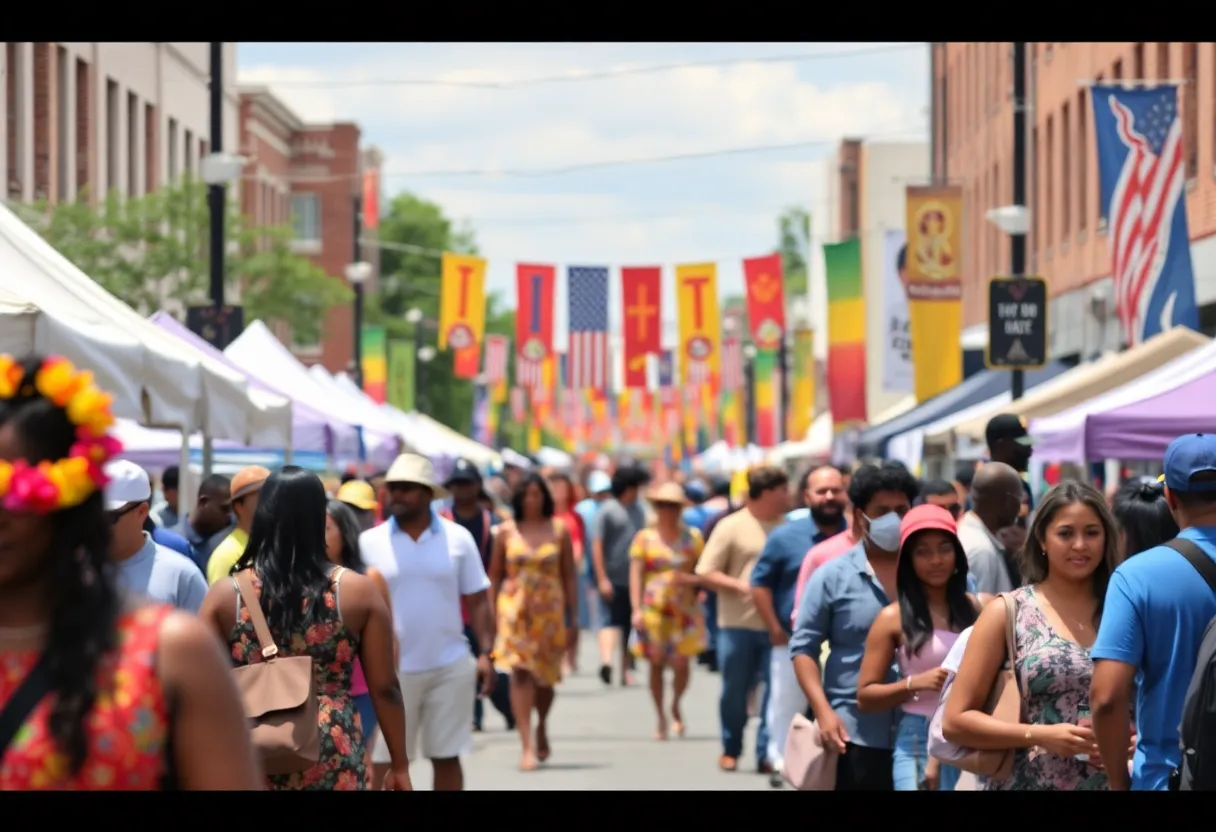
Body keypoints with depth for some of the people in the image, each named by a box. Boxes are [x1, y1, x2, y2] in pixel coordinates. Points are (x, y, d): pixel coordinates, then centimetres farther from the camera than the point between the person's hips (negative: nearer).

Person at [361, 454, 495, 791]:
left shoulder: (458, 538, 1)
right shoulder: (369, 542, -2)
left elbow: (477, 600, 4)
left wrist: (485, 653, -5)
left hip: (450, 667, 1)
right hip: (391, 669, -1)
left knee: (446, 758, 8)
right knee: (385, 760, 1)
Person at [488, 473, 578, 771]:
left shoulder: (559, 531, 4)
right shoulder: (506, 532, 4)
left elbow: (570, 578, 5)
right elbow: (494, 577, 7)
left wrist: (573, 620, 2)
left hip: (550, 611, 1)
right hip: (515, 610, -1)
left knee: (546, 676, 9)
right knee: (520, 673, -13)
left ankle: (542, 726, 39)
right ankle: (527, 745, -15)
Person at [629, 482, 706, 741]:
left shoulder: (692, 537, 10)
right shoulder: (644, 538, 6)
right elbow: (635, 574, 1)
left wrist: (692, 579, -7)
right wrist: (636, 609, -9)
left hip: (684, 610, 0)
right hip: (654, 609, 0)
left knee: (681, 662, -9)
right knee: (656, 663, 0)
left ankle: (676, 706, 18)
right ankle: (661, 718, 12)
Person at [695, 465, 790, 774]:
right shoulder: (732, 527, -3)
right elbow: (707, 572, -3)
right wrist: (740, 586, -16)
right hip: (738, 624, -2)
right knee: (735, 691, 7)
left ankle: (767, 753, 5)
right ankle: (730, 749, 25)